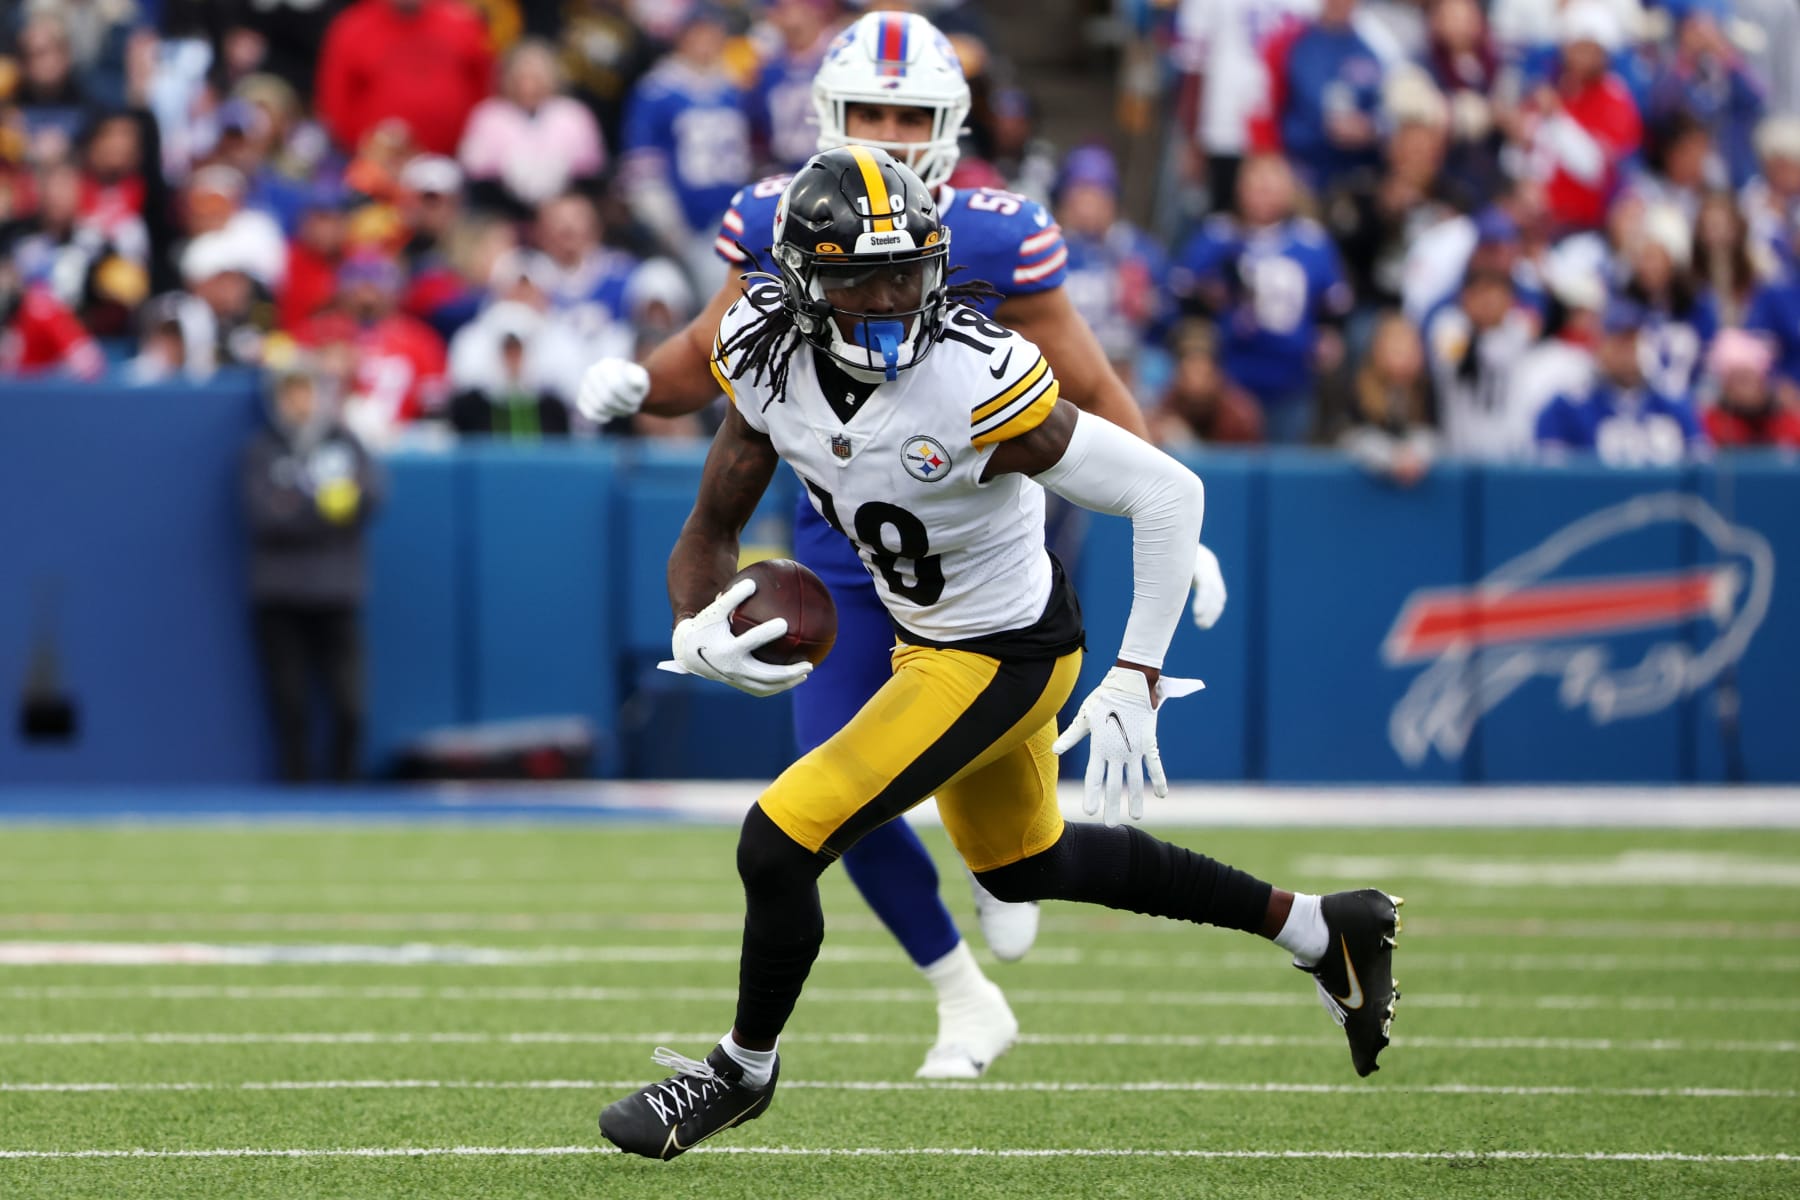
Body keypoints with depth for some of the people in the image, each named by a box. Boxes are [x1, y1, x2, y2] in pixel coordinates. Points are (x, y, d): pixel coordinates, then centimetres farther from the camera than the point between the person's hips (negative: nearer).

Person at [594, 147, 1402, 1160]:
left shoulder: (974, 384, -32)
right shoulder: (772, 360, -14)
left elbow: (1168, 494, -27)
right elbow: (713, 526, -3)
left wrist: (1136, 686, -28)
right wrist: (697, 631, -25)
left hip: (1004, 657, -8)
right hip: (924, 633, 8)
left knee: (782, 845, -12)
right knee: (1026, 866, 28)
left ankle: (744, 1071, 17)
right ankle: (1321, 932, 41)